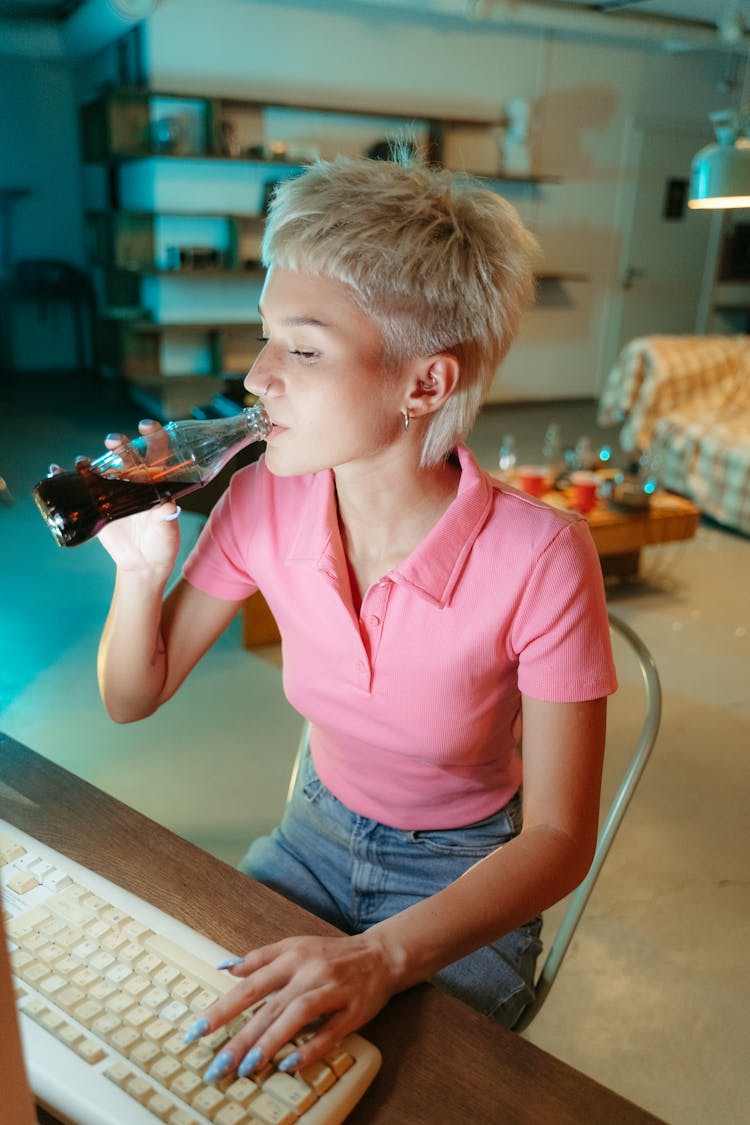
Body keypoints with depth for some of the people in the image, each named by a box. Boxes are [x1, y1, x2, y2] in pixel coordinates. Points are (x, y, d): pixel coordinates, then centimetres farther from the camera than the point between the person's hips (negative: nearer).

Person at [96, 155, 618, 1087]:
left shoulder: (539, 557, -28)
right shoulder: (264, 503, -16)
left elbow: (558, 839, -21)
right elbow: (133, 698, -4)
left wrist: (385, 954, -35)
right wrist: (142, 566, -24)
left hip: (466, 878, -3)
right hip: (315, 834, 3)